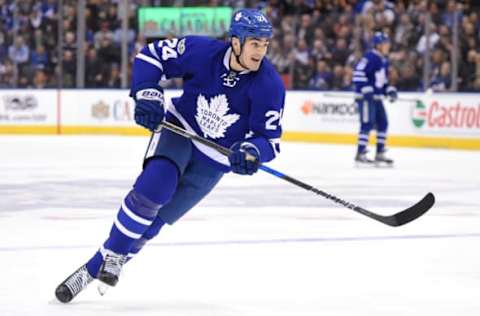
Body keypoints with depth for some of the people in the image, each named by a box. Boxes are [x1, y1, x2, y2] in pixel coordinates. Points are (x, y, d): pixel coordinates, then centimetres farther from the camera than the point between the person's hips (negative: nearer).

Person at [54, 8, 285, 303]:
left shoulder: (270, 85, -21)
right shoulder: (202, 51, -19)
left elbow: (270, 139, -16)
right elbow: (151, 55, -6)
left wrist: (252, 152, -37)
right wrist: (147, 94, -20)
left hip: (214, 162, 0)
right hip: (179, 129, 0)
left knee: (153, 219, -5)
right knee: (153, 189, -28)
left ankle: (97, 267, 6)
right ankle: (112, 255, -13)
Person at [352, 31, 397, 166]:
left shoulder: (384, 60, 15)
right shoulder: (370, 57, -15)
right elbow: (358, 73, -22)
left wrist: (389, 90, 10)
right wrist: (366, 90, -26)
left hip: (376, 97, 10)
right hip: (365, 97, -10)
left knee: (383, 123, 7)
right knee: (367, 124, -13)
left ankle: (380, 154, 14)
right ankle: (360, 154, -9)